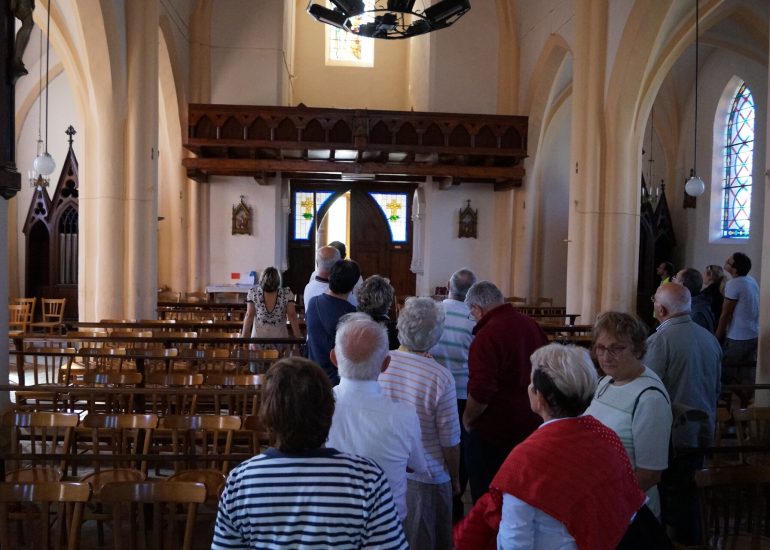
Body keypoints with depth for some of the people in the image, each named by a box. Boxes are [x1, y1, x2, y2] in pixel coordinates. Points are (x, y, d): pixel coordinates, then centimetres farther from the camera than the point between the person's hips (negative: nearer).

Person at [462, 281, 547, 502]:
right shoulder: (533, 326, 1)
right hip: (532, 427, 7)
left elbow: (481, 392, -27)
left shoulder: (487, 335, -22)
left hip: (494, 433, -7)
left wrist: (467, 419, -9)